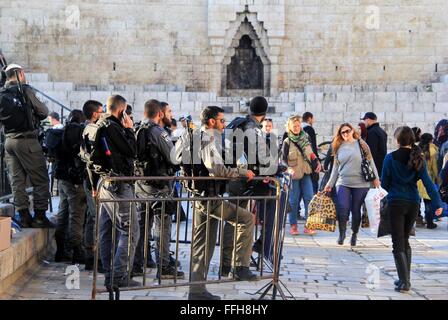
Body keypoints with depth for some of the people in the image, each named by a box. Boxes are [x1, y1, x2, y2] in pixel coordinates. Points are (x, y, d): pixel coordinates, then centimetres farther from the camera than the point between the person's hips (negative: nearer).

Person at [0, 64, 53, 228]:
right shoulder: (25, 90, -8)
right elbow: (43, 112, -6)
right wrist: (34, 116, 13)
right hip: (27, 139, -6)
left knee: (17, 180, 9)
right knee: (40, 179, 0)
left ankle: (24, 216, 10)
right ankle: (40, 216, -1)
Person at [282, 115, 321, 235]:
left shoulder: (305, 139, 10)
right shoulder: (287, 142, -3)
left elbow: (311, 154, 21)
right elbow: (283, 159, -6)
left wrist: (317, 162, 6)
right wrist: (289, 169, -22)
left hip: (305, 173, 3)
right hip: (293, 175, -3)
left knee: (309, 198, -5)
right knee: (294, 200, 0)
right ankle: (293, 226, 10)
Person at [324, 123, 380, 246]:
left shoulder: (361, 144, 4)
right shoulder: (339, 147, 11)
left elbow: (370, 162, 5)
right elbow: (336, 167, 16)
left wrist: (375, 178, -2)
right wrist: (330, 184, 13)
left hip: (361, 183, -1)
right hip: (343, 183, 1)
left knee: (356, 210, 2)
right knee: (343, 208, -13)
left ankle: (354, 234, 21)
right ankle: (342, 233, 7)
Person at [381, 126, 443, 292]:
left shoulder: (391, 158, -9)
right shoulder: (418, 158, 1)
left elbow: (384, 183, -3)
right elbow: (427, 182, -5)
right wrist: (437, 203, -5)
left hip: (396, 203, -4)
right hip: (413, 203, 4)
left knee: (398, 244, 0)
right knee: (405, 240, 19)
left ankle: (404, 281, -10)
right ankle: (405, 278, 23)